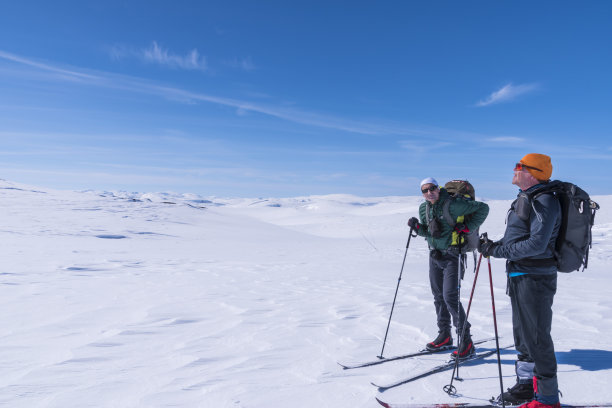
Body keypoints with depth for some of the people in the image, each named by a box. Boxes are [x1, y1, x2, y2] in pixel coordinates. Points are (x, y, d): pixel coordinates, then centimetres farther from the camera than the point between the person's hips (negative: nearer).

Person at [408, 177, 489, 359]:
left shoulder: (452, 205, -17)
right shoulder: (424, 208, 5)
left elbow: (483, 208, -9)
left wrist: (468, 227, -14)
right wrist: (417, 227, -2)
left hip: (452, 257, -7)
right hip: (434, 255, 7)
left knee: (450, 298, -11)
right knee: (438, 296, 13)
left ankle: (466, 341, 2)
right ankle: (444, 336, 28)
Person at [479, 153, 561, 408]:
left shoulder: (544, 201, -17)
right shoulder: (525, 198, 13)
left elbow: (536, 244, -25)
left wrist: (497, 250, -20)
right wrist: (494, 245, 4)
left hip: (535, 279, -10)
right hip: (519, 277, 10)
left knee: (537, 338, 0)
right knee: (522, 335, 19)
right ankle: (526, 385, 35)